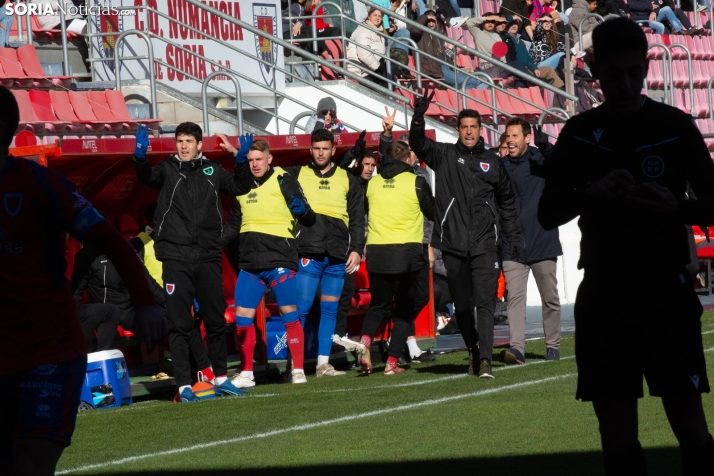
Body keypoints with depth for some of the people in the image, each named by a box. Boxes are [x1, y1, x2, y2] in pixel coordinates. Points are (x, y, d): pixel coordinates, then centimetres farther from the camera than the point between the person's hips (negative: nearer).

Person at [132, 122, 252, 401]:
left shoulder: (212, 171, 12)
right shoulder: (168, 170, 2)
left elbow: (240, 187, 8)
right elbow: (146, 177, -16)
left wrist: (242, 159, -8)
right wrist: (140, 155, -36)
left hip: (208, 257, 3)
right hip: (176, 257, -3)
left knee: (216, 320, 11)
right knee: (180, 324, -3)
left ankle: (221, 378, 23)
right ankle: (183, 385, -1)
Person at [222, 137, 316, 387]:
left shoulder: (283, 181, -3)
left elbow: (308, 220, -6)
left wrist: (302, 210, -26)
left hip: (279, 260, -5)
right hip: (250, 263, 5)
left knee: (289, 314, -4)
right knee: (242, 317, 3)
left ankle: (298, 371, 4)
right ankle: (246, 373, 12)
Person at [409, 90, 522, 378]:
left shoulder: (492, 162, 10)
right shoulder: (445, 155, 6)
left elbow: (507, 203, 19)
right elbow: (418, 144, -11)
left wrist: (514, 238, 16)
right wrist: (418, 118, -30)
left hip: (484, 246, 0)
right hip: (453, 246, 0)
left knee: (484, 302, -11)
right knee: (461, 305, 7)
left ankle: (485, 360, -16)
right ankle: (473, 350, 27)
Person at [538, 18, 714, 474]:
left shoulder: (676, 127, 0)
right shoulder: (579, 134, 6)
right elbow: (548, 214, 7)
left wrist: (675, 206, -20)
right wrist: (590, 193, -13)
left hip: (668, 291, -2)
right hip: (604, 294, 2)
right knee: (617, 432, 3)